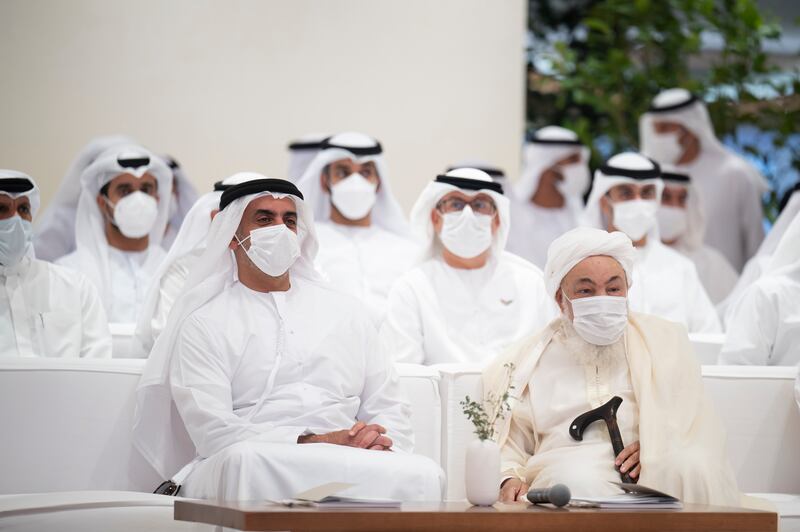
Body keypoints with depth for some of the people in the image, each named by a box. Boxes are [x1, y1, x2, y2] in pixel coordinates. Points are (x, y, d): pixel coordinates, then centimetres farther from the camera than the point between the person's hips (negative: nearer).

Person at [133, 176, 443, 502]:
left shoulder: (347, 312, 23)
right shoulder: (203, 325, 9)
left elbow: (388, 410, 21)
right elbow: (214, 431, -6)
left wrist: (379, 442, -5)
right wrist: (313, 442, -18)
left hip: (346, 462, 3)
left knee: (422, 475, -30)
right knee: (245, 460, -41)